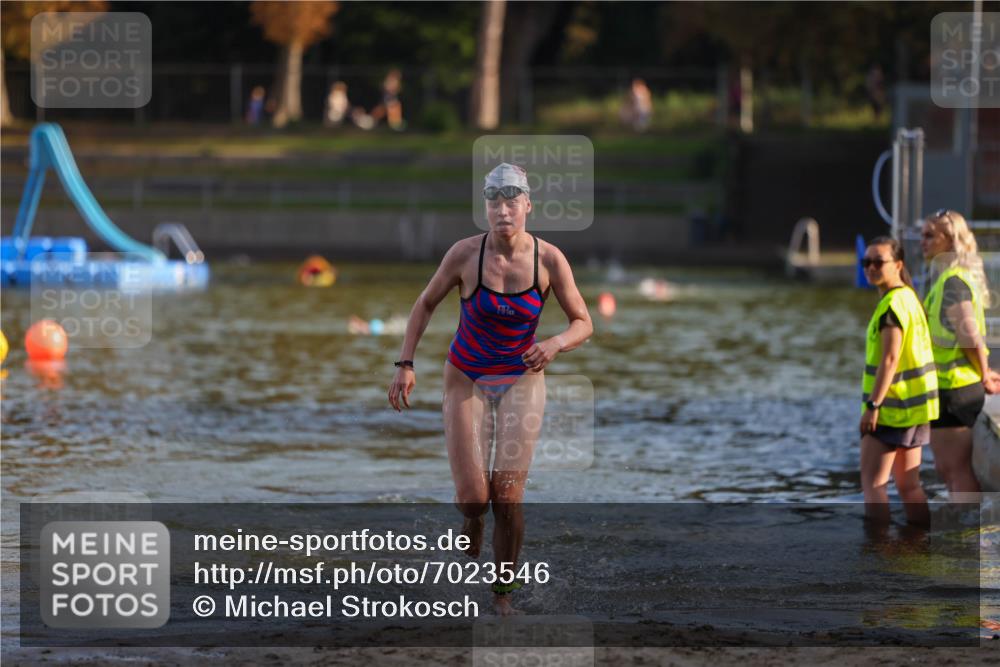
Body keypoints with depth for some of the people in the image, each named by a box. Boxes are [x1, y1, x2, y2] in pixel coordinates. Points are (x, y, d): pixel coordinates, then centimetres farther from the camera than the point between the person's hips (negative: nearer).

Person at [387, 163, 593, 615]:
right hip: (467, 380, 0)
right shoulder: (465, 254, -16)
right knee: (473, 497, -9)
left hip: (522, 380, 0)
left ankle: (503, 594, 11)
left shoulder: (550, 260, -14)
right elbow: (426, 304, 0)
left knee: (508, 497, -9)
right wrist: (405, 364, -6)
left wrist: (556, 344, -27)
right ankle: (471, 542, 29)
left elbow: (583, 323, -5)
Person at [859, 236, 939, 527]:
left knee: (873, 483, -7)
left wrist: (872, 405, -23)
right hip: (912, 407, 10)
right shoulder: (910, 297, 13)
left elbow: (890, 358, -22)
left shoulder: (893, 304, -16)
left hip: (891, 408, -10)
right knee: (908, 485, 12)